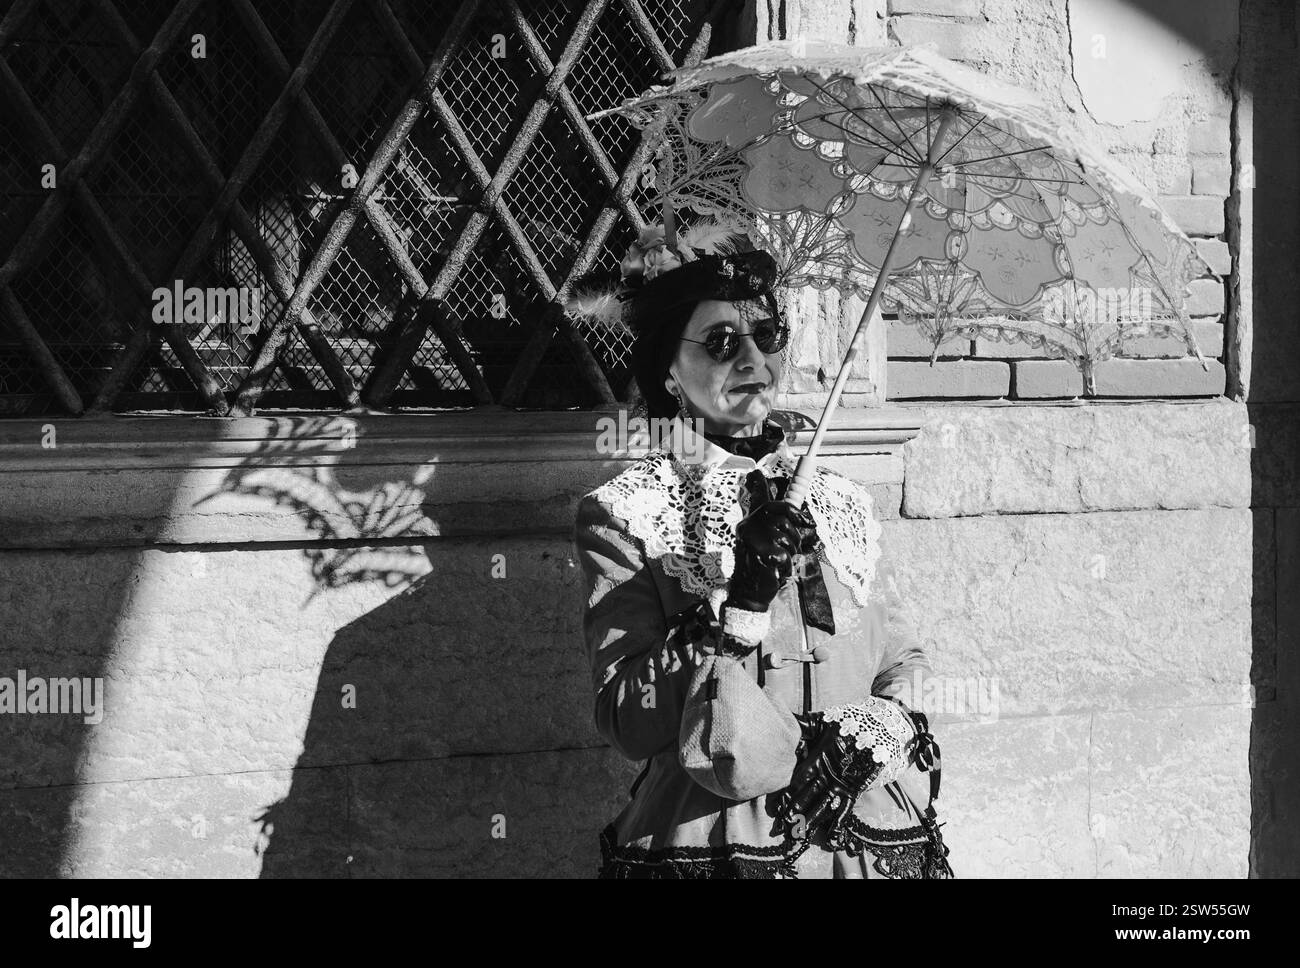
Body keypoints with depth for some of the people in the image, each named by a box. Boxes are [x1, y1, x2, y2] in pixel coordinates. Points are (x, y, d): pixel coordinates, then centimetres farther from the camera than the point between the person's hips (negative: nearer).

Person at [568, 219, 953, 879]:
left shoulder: (842, 504, 9)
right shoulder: (619, 515, -5)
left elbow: (906, 670, 10)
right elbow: (627, 725, -13)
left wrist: (868, 739, -10)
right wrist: (739, 605, -23)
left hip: (872, 842, 4)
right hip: (707, 845, -4)